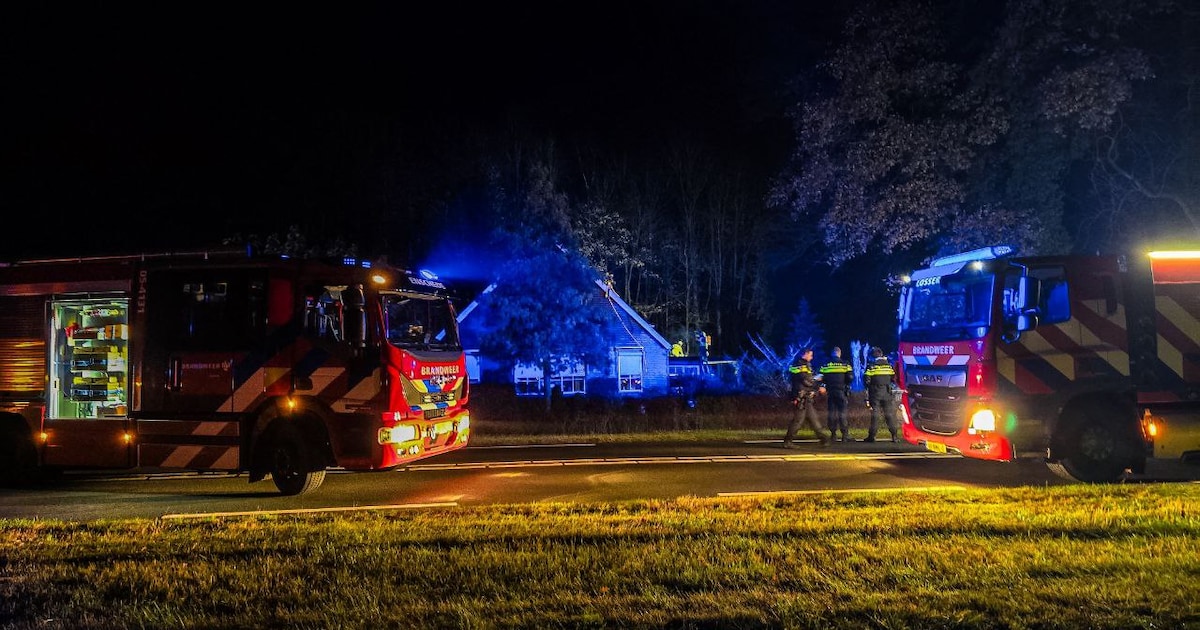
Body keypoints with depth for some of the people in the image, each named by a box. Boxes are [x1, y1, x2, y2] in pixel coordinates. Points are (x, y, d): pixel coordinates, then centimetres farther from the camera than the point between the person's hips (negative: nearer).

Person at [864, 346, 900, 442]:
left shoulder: (871, 367, -4)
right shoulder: (889, 366, 5)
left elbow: (866, 380, -5)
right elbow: (894, 379, 8)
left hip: (875, 394, -2)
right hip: (887, 394, 2)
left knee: (875, 415, 1)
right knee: (890, 415, 6)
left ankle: (871, 436, 0)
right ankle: (895, 436, 4)